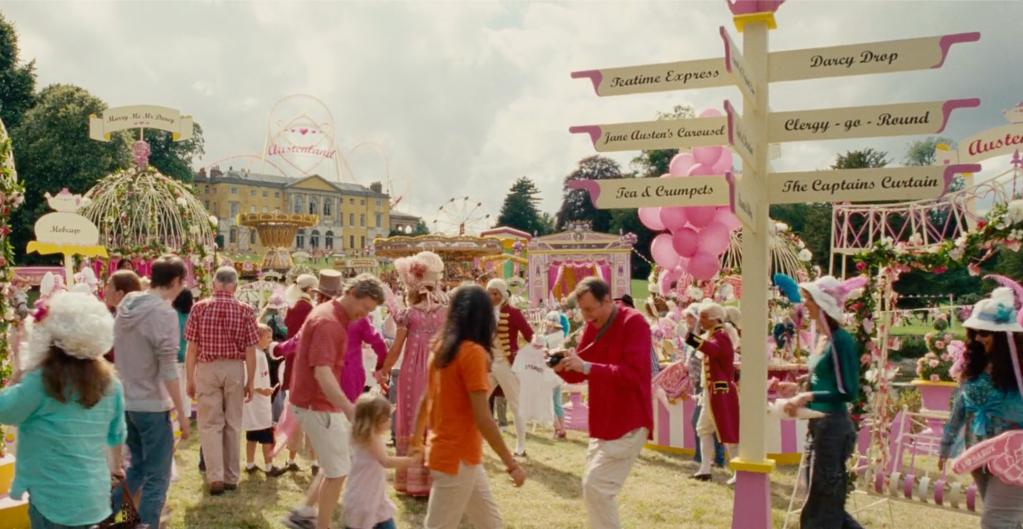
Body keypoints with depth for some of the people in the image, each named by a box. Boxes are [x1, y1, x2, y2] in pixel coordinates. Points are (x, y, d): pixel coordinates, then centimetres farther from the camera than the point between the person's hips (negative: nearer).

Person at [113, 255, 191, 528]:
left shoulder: (126, 306, 5)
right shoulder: (164, 312, -18)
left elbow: (119, 356, 13)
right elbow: (168, 369, -20)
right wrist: (183, 413, -15)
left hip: (126, 402, 8)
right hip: (152, 406, -8)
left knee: (137, 468, 23)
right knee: (156, 477, 3)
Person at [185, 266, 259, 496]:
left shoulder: (199, 308, -3)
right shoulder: (245, 310, -3)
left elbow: (192, 348, -2)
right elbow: (250, 351, -4)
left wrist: (190, 379, 7)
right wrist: (250, 382, 4)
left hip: (207, 369, -1)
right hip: (235, 369, 1)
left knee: (210, 424, 6)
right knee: (233, 424, 12)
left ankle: (215, 477, -2)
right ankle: (232, 477, 19)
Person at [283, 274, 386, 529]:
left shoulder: (334, 316, 9)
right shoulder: (328, 322, -23)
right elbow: (322, 372, -35)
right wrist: (348, 408, -47)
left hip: (324, 402, 10)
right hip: (316, 404, -10)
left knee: (342, 460, 19)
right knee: (338, 470, -1)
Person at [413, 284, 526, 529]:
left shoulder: (441, 346, 5)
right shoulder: (473, 352, -19)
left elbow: (426, 400, 15)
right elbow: (482, 419, -22)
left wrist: (417, 440, 29)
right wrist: (511, 464, -16)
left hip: (456, 454, 9)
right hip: (457, 457, -9)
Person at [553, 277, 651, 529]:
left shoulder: (634, 323, -16)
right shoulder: (592, 327, 8)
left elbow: (633, 373, -26)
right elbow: (579, 374, 10)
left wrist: (587, 366, -29)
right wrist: (563, 367, -12)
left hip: (628, 423, -9)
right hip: (603, 423, 9)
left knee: (597, 487, -10)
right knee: (593, 488, 15)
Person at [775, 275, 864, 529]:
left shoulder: (841, 340, -16)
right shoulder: (823, 339, 9)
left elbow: (849, 392, -20)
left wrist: (808, 396, -24)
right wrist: (797, 389, 4)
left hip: (834, 427, -9)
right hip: (819, 425, 9)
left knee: (821, 504, 3)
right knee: (829, 502, 19)